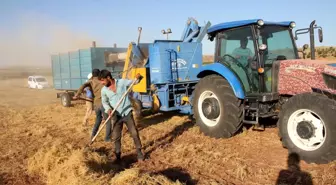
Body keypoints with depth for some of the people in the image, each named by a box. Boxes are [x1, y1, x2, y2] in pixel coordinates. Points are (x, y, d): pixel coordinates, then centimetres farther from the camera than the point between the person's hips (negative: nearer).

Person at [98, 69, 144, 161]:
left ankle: (139, 152, 20)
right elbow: (104, 101, 11)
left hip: (127, 113, -2)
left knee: (134, 133, 3)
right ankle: (118, 155, 23)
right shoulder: (104, 90, -2)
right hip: (116, 115, 2)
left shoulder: (122, 82, -8)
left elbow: (133, 82, 6)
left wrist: (137, 78, -16)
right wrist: (108, 109, -10)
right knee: (116, 136, 6)